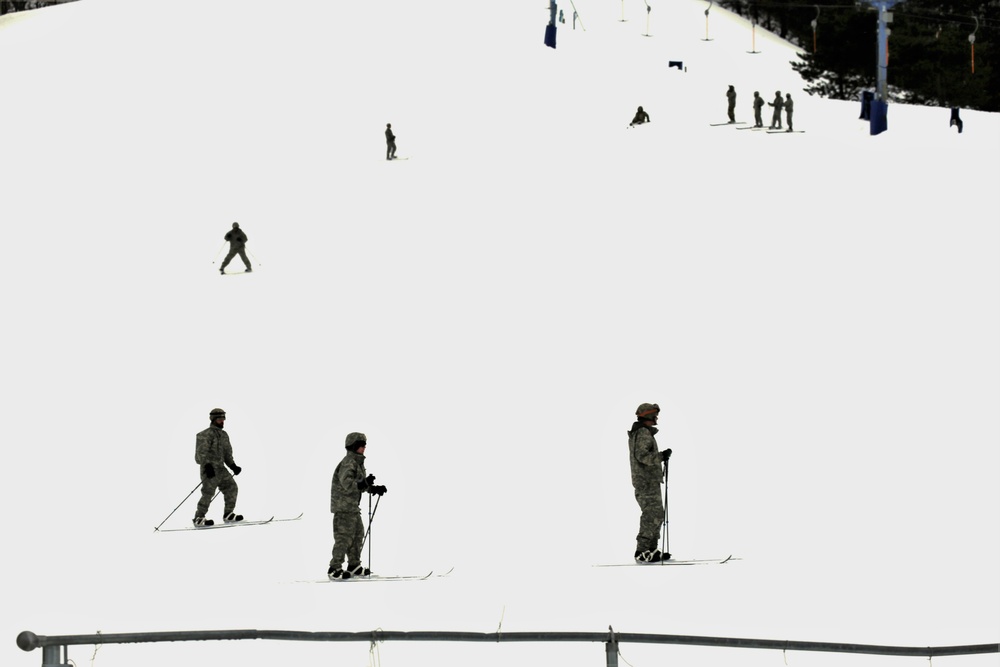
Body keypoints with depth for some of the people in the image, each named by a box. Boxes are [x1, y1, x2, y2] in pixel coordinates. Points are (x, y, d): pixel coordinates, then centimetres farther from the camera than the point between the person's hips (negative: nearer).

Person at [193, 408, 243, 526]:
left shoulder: (224, 435, 17)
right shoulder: (207, 434, -10)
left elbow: (227, 453, 24)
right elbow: (202, 452, -19)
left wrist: (233, 466, 12)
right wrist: (207, 466, -30)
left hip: (220, 469, 8)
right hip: (209, 469, -8)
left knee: (232, 488, 3)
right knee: (208, 493, -10)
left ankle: (228, 515, 9)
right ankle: (199, 518, -2)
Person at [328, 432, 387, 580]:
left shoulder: (358, 463, 15)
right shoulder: (348, 464, -17)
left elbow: (360, 485, 22)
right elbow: (348, 484, -28)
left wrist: (375, 488, 9)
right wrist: (364, 483, -40)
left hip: (353, 507, 10)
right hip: (343, 506, -10)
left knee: (358, 535, 16)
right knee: (344, 537, -9)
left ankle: (354, 566, 26)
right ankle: (334, 569, -5)